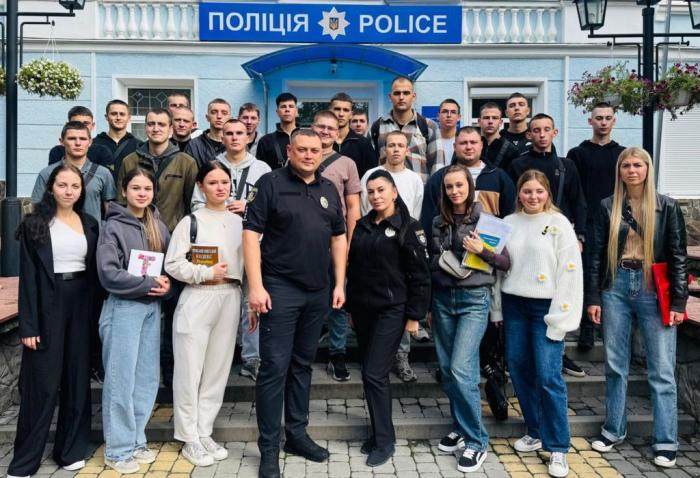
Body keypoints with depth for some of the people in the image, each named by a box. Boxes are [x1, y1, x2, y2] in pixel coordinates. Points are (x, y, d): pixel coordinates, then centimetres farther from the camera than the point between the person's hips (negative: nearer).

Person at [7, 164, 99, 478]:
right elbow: (28, 277, -6)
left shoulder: (90, 224, 9)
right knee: (42, 382, 0)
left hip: (81, 306, 4)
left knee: (77, 378, 9)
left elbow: (95, 271, 9)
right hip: (47, 306, -3)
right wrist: (28, 325, -12)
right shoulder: (35, 224, -2)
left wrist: (96, 312, 2)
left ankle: (71, 449, 23)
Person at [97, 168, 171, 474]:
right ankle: (118, 449, 12)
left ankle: (136, 440, 22)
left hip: (152, 308, 5)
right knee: (121, 379, 0)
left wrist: (167, 285, -8)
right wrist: (149, 283, -14)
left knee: (147, 377, 9)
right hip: (123, 308, -5)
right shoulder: (113, 226, -6)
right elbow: (109, 274, -14)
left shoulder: (159, 227, 10)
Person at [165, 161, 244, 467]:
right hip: (197, 299, -4)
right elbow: (173, 264, -7)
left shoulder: (239, 222, 10)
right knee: (190, 372, 1)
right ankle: (190, 439, 15)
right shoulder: (191, 221, -2)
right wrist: (207, 273, -14)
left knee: (218, 371, 10)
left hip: (230, 299, 4)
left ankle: (204, 433, 24)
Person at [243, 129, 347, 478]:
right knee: (275, 367, -2)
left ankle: (297, 434, 27)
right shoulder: (270, 183, -5)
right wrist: (256, 286, -16)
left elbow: (338, 237, 15)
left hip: (318, 292, 5)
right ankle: (269, 446, 10)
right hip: (280, 289, -5)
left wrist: (339, 284, 9)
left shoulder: (329, 190, 11)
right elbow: (251, 234, -10)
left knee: (303, 364, 14)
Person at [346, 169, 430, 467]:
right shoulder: (362, 226, 10)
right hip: (362, 309, 6)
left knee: (374, 374, -8)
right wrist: (351, 307, 15)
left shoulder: (409, 227, -6)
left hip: (391, 310, -6)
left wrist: (414, 315, -11)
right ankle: (378, 432, 25)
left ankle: (384, 442, 5)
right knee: (370, 373, 10)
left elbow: (419, 275, -8)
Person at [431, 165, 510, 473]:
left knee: (461, 369, -12)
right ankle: (460, 428, 25)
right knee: (447, 369, 8)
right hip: (442, 297, 5)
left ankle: (477, 442, 1)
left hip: (474, 298, -5)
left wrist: (482, 251, -18)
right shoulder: (439, 222, 10)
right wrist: (427, 305, 15)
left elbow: (507, 262, -2)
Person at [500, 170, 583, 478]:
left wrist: (559, 318, -12)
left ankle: (558, 448, 6)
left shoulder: (559, 224, -4)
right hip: (514, 305, 5)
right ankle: (535, 432, 28)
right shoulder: (509, 223, 8)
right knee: (519, 369, 10)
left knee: (548, 376, -7)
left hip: (545, 307, -4)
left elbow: (570, 272, -8)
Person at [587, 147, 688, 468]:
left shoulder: (667, 207, 3)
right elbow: (597, 255, 6)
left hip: (653, 290, -2)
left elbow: (678, 256, 1)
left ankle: (665, 442, 10)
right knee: (615, 365, 10)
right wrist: (593, 298, 1)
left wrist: (678, 302, -5)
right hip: (616, 287, 2)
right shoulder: (608, 207, 6)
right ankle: (613, 430, 23)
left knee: (662, 369, 1)